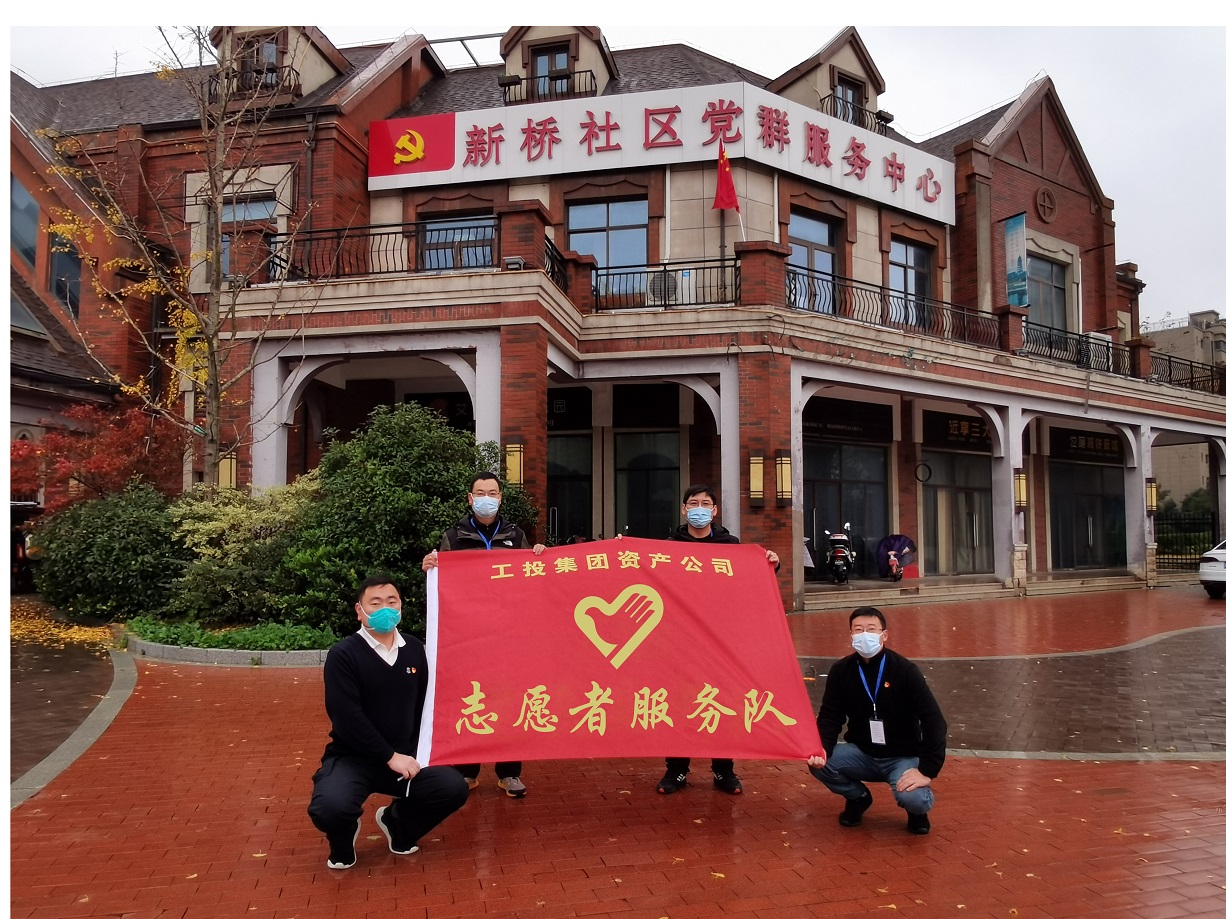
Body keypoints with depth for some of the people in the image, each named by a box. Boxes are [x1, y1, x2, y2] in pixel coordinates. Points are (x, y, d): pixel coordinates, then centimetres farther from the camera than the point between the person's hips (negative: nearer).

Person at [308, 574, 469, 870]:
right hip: (353, 758, -4)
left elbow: (424, 706, 9)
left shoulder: (414, 649, 5)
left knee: (454, 789, -16)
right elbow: (347, 717, -20)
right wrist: (390, 757, -20)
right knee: (330, 808, -33)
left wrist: (413, 753, -3)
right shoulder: (343, 654, -12)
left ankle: (397, 822, 16)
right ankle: (344, 835, 8)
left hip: (404, 755, 4)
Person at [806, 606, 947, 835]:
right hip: (862, 754, 3)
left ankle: (917, 807, 9)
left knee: (913, 798, -32)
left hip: (903, 757, -3)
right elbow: (829, 717, -5)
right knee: (818, 763, -22)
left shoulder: (904, 670, -16)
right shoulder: (841, 671, -7)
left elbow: (934, 721, -18)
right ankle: (858, 797, 10)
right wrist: (822, 750, -25)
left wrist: (927, 771, -25)